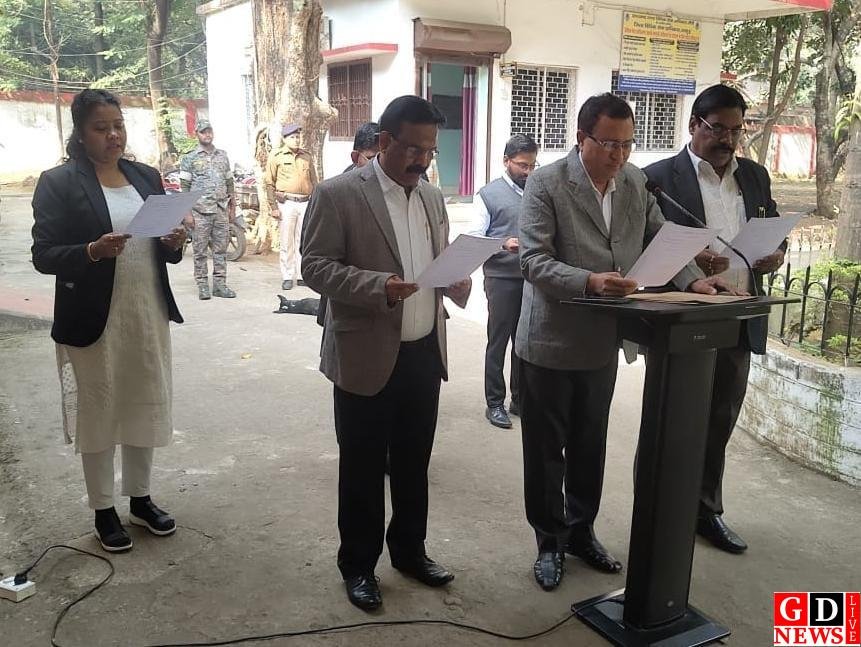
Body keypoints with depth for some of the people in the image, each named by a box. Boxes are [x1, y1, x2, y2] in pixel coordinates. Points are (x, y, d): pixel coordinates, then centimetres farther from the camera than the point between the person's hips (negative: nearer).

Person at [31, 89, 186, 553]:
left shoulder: (147, 177, 8)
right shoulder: (58, 182, -6)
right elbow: (43, 256, -9)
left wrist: (174, 244, -9)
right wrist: (93, 251, -25)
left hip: (149, 314, 5)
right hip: (94, 318, -4)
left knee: (145, 406, 14)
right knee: (97, 413, 8)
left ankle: (140, 498, 32)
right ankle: (103, 511, 24)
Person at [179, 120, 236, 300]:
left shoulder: (222, 156, 14)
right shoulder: (189, 159, 2)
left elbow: (229, 183, 16)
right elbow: (185, 187, -2)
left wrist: (233, 208, 12)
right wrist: (187, 213, -9)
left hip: (221, 211, 4)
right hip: (200, 212, -4)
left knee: (221, 249, 4)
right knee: (200, 251, 0)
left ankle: (220, 284, 10)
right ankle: (202, 286, 6)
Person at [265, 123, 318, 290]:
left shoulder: (306, 156, 14)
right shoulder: (276, 156, 3)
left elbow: (314, 181, 18)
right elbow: (269, 183, 2)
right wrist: (274, 207, -4)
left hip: (306, 203, 3)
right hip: (287, 203, -3)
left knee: (303, 241, 5)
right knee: (287, 242, -1)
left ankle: (302, 275, 13)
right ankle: (287, 277, 6)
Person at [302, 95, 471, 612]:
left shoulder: (433, 197, 10)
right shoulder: (339, 194, -9)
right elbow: (316, 266, -12)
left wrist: (457, 282, -6)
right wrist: (378, 286, -27)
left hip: (424, 352, 6)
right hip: (367, 357, -6)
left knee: (414, 462, 18)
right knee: (363, 467, 8)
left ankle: (409, 550, 37)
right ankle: (359, 565, 27)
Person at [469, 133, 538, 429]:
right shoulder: (488, 194, 1)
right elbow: (475, 238, -5)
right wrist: (504, 244, -22)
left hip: (533, 278, 4)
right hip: (502, 278, -4)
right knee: (498, 342, 3)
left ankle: (520, 399, 23)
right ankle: (494, 404, 12)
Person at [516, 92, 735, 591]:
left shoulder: (637, 182, 2)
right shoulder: (546, 184, -14)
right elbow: (534, 261, -20)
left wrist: (693, 279, -13)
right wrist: (589, 281, -35)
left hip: (603, 339, 5)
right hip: (551, 340, -5)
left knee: (591, 445, 18)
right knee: (547, 448, 9)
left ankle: (581, 532, 37)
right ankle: (550, 542, 27)